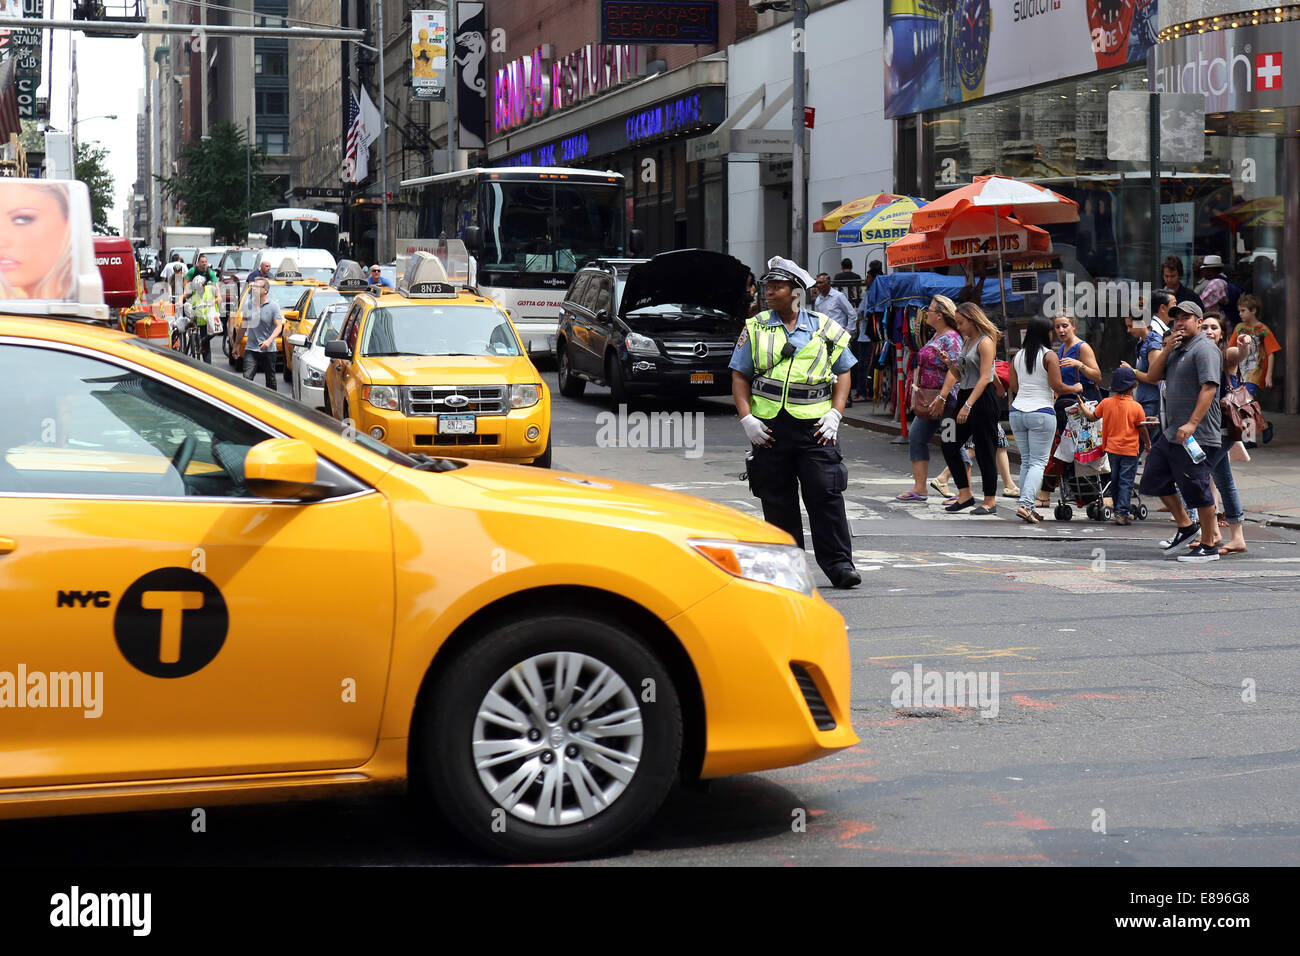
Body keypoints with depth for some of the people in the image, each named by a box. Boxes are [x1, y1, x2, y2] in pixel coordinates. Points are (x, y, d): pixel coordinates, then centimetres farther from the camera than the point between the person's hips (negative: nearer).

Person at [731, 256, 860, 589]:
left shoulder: (825, 329, 6)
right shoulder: (755, 329, 9)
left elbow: (843, 372, 13)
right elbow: (739, 376, 9)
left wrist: (834, 414, 0)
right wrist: (747, 418, -3)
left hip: (815, 427, -2)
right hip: (769, 428, 2)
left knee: (826, 495, -7)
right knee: (777, 500, 6)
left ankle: (839, 564, -4)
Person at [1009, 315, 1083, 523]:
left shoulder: (1017, 356, 8)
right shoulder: (1049, 356, -7)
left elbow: (1013, 387, 12)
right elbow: (1057, 386, -10)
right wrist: (1075, 388, 9)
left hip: (1017, 411, 5)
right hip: (1041, 413, -5)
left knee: (1025, 461, 11)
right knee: (1038, 462, -3)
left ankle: (1028, 507, 8)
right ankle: (1026, 504, -18)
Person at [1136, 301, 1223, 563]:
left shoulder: (1204, 349, -12)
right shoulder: (1177, 350, 18)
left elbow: (1209, 387, -21)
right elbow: (1154, 375, 14)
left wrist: (1192, 423, -28)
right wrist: (1167, 348, -1)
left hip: (1196, 436, -10)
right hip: (1171, 433, 10)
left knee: (1196, 488, -6)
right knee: (1155, 479, 15)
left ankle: (1208, 546, 3)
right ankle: (1185, 525, 27)